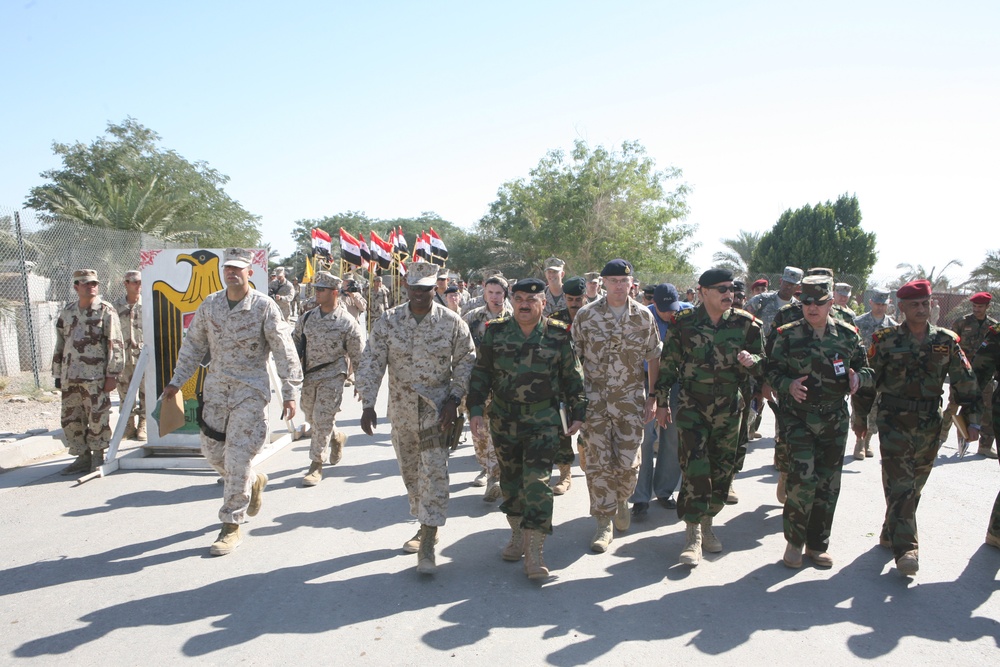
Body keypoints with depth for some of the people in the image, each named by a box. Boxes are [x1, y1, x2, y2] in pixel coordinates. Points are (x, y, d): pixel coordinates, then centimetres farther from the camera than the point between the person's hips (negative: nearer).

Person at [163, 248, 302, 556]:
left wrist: (290, 393, -11)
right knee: (213, 452, 10)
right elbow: (193, 345, 14)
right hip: (216, 386, 5)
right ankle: (254, 481, 39)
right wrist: (176, 381, 10)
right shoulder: (209, 305, 6)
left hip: (251, 388, -5)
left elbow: (285, 352, -8)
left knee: (237, 456, -8)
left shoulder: (264, 307, -9)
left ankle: (232, 526, 5)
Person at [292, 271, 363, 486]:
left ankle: (316, 466, 3)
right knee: (312, 418, 16)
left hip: (332, 377, -6)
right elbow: (295, 343, 17)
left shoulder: (347, 322, -9)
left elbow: (357, 356, -4)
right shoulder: (307, 317, 6)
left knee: (322, 420, -7)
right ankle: (337, 437, 44)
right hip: (308, 376, 6)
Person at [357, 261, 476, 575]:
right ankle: (425, 526, 34)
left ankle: (428, 543, -6)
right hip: (402, 410, 3)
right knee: (410, 472, 15)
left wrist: (454, 399, -11)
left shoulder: (452, 322, -5)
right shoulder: (388, 321, -2)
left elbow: (465, 362, 0)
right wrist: (368, 405, -11)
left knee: (434, 472, -11)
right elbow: (371, 363, -3)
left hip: (436, 409, -3)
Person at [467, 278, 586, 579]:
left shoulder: (558, 335, -3)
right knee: (511, 480, 13)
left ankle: (535, 551, -2)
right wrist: (476, 408, -1)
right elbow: (481, 373, 5)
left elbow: (573, 377, 3)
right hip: (504, 420, 3)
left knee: (537, 481, -8)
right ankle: (517, 535, 31)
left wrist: (577, 413, 2)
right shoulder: (496, 331, 1)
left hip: (543, 422, -3)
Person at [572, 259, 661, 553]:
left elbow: (654, 359, 6)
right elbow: (573, 356, 1)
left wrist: (653, 399, 3)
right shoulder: (586, 314, -3)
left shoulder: (643, 316, 1)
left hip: (630, 399, 1)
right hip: (594, 399, -1)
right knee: (598, 463, 1)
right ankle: (604, 523, 14)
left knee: (628, 462, 2)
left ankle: (622, 500, 34)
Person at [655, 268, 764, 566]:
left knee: (723, 470, 10)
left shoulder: (745, 323, 0)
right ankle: (693, 534, 0)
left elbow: (763, 363, 7)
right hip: (692, 407, -2)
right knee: (694, 468, -9)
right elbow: (667, 365, 3)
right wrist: (662, 402, 3)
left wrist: (750, 360, -16)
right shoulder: (683, 324, -4)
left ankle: (707, 523, 28)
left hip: (729, 409, 3)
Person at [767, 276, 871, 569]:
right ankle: (794, 540, 8)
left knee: (828, 484, 9)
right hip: (799, 417, -3)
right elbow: (773, 371, 0)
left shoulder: (847, 334, 4)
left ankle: (818, 544, 25)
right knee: (802, 478, -13)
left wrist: (858, 376, -10)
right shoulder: (788, 335, -2)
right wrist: (789, 384, -20)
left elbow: (865, 368, 13)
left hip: (834, 419, 3)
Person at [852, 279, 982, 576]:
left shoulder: (946, 341, 3)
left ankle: (891, 534, 29)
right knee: (900, 486, -9)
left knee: (914, 487, 12)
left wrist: (972, 420, 3)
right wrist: (860, 416, 4)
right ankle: (906, 549, -9)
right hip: (894, 424, -3)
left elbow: (966, 382, 7)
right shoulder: (886, 340, -4)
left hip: (930, 427, 4)